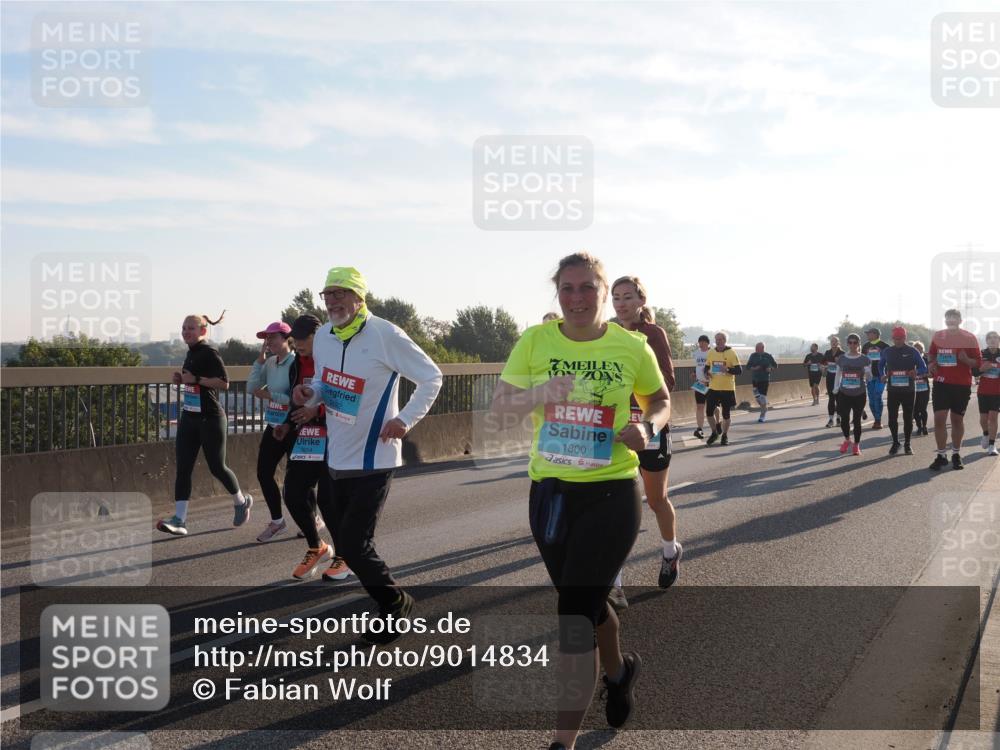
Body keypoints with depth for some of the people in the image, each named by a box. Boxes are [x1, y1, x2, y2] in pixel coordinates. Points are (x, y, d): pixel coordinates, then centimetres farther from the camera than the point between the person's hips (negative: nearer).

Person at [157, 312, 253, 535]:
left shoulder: (209, 354, -14)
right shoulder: (190, 353, 12)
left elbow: (224, 383, -21)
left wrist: (195, 379, -23)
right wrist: (181, 380, 7)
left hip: (210, 419, -8)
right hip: (189, 418, 8)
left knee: (217, 467, 4)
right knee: (183, 469, -2)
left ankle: (241, 502, 29)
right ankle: (179, 519, -4)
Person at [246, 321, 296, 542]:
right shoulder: (270, 363, 6)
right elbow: (251, 387, -1)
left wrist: (268, 394, -18)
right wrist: (260, 358, -5)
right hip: (273, 426, 8)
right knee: (263, 473, 8)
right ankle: (277, 522, 22)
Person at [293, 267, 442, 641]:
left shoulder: (385, 335, -15)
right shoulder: (323, 337, 5)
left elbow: (431, 377, -8)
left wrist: (406, 418, -16)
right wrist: (309, 394, -3)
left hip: (373, 459, -7)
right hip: (337, 457, 7)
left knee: (354, 545, -9)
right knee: (342, 537, 12)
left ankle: (395, 604, 16)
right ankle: (390, 602, 31)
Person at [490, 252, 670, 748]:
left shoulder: (631, 347, -4)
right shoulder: (535, 342, -2)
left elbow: (661, 401, 11)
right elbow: (499, 409, -4)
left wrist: (647, 428, -11)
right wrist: (540, 393, -23)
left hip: (612, 493, -3)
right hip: (550, 491, 3)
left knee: (575, 614, -8)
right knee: (586, 602, 19)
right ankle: (618, 669, 51)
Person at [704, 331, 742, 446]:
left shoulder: (731, 353, -7)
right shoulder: (711, 353, 7)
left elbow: (739, 370, -9)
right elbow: (706, 367, 19)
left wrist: (728, 369, -25)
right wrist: (707, 373, -3)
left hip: (727, 388, -3)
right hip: (713, 388, 4)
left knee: (726, 413, 5)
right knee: (709, 411, -1)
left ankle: (725, 436, 23)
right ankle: (714, 433, 21)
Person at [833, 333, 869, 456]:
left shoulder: (865, 359, 0)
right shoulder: (841, 359, 4)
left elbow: (869, 377, 2)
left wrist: (867, 372, -20)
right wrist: (836, 387, 1)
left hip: (859, 395, -1)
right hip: (844, 394, 1)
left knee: (857, 420, 4)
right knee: (844, 419, -2)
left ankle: (856, 445, 17)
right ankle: (847, 440, 26)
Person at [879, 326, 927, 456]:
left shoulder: (913, 352, -1)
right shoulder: (887, 352, 6)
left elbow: (924, 368, 1)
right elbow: (881, 365, 23)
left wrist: (916, 372, -21)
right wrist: (883, 375, 4)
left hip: (909, 390, -2)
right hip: (893, 389, 2)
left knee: (908, 418, 5)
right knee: (892, 418, 0)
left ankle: (907, 444, 18)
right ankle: (895, 443, 17)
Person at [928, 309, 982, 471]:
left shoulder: (969, 338, -4)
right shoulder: (937, 336, 5)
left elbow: (978, 361, -1)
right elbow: (931, 354, 21)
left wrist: (966, 359, -21)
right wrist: (931, 363, 0)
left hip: (962, 385, -2)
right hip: (941, 383, 2)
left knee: (957, 419, 9)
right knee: (939, 418, -7)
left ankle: (956, 454, 23)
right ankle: (941, 455, 0)